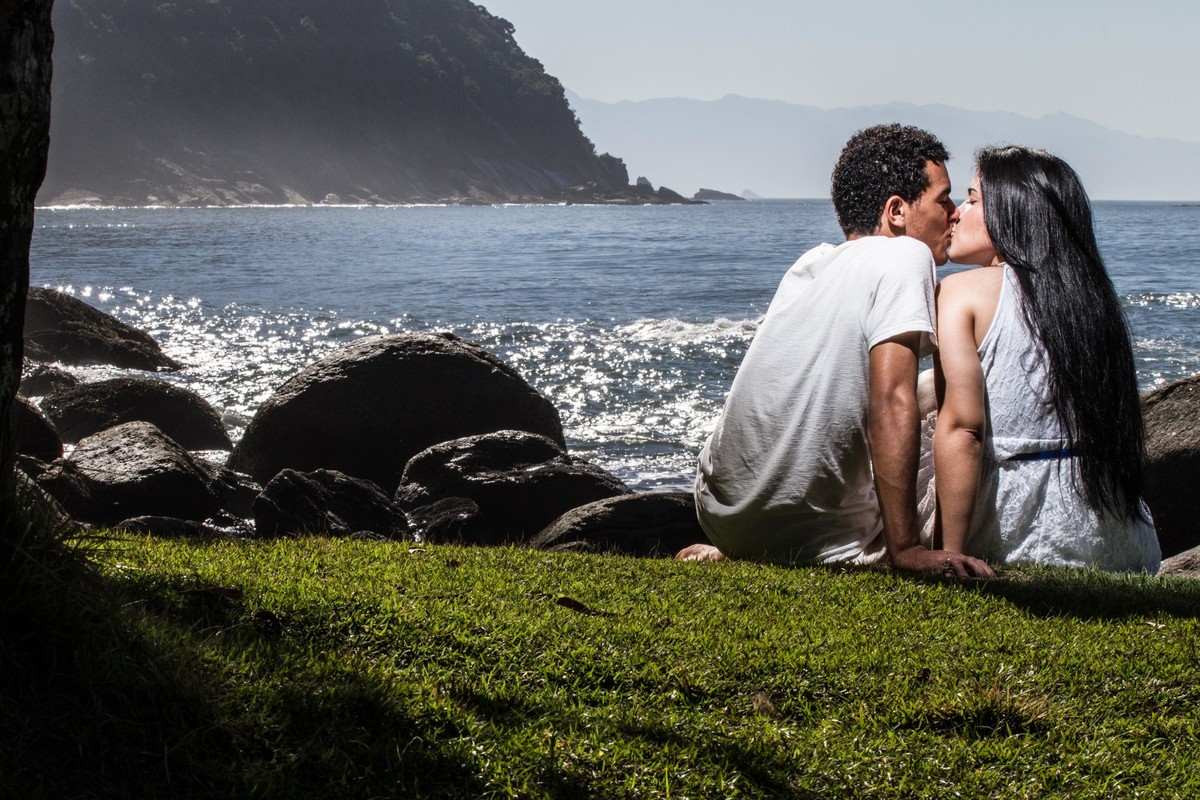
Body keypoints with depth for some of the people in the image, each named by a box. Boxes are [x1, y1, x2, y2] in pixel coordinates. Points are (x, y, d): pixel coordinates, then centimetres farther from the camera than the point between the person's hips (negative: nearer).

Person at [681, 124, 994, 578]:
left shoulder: (811, 263, 10)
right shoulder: (905, 255, -12)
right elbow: (889, 401, -23)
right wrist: (906, 549, -25)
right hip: (817, 533, -6)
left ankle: (725, 554, 18)